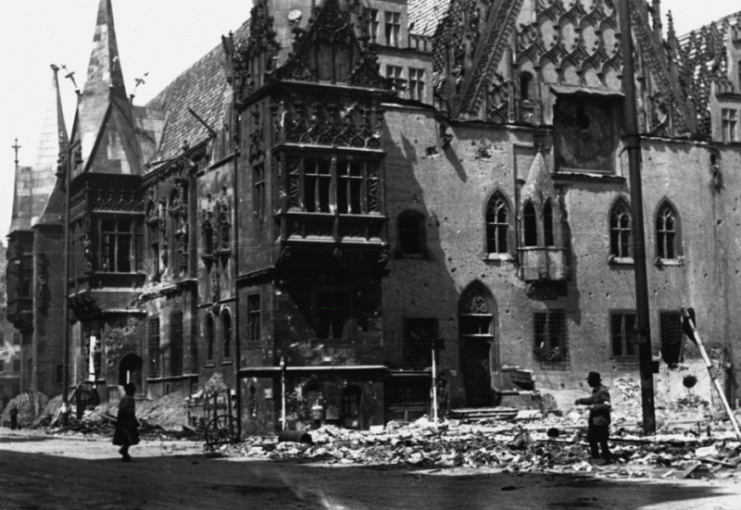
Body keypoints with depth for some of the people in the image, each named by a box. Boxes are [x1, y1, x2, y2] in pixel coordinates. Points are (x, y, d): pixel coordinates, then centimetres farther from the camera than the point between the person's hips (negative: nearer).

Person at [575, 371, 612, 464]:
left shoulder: (603, 391, -21)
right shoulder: (596, 390, 9)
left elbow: (607, 405, -28)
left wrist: (593, 407, -24)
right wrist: (581, 400, 18)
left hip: (601, 420, -10)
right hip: (594, 419, 10)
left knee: (602, 440, -1)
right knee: (591, 439, 16)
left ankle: (606, 458, 11)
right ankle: (595, 457, 28)